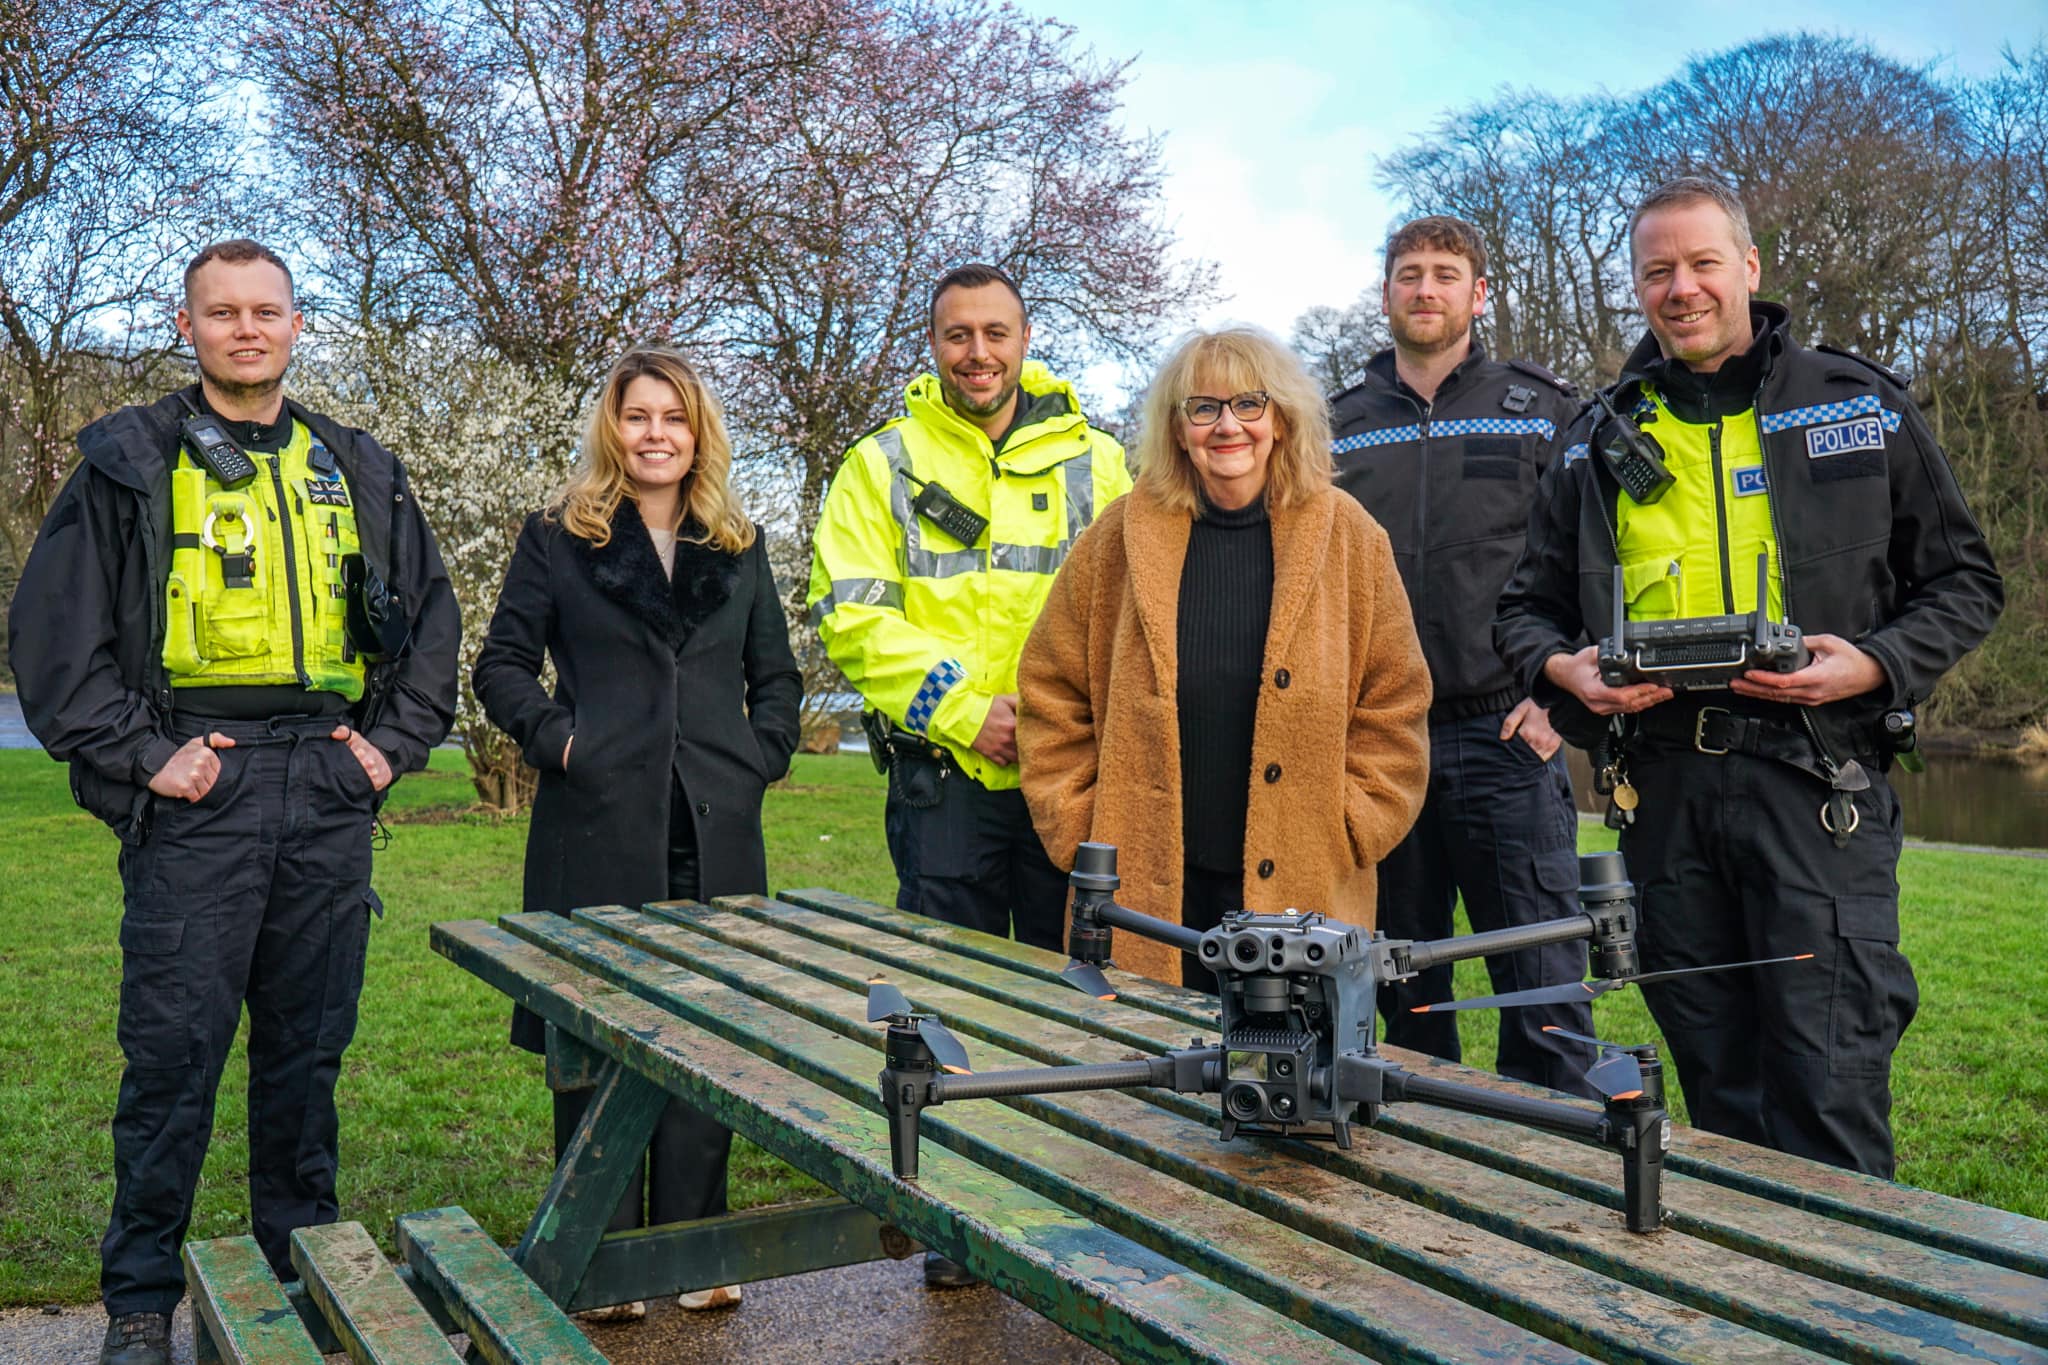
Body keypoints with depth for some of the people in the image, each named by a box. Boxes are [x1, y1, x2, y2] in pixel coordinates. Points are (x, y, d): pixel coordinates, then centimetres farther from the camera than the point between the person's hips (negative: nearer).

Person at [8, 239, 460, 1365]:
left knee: (310, 1044, 10)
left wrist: (396, 740, 9)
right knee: (174, 1049, 0)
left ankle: (304, 1266, 24)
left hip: (329, 797, 3)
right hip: (196, 793, -3)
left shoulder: (357, 471, 15)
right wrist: (140, 754, -7)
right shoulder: (128, 462, 4)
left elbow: (431, 615, 20)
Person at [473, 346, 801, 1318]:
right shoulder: (558, 538, 6)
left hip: (715, 835, 3)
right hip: (599, 828, -2)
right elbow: (502, 664, 6)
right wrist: (556, 737, -8)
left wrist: (762, 755, 5)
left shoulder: (739, 547, 14)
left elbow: (777, 674, 19)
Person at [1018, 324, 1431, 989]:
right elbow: (1052, 693, 7)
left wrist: (1343, 836, -2)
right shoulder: (1122, 538, 3)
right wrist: (1080, 833, 1)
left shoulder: (1348, 537, 3)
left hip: (1299, 891, 0)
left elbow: (1394, 708, 6)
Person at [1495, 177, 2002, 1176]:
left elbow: (1963, 583, 10)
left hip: (1817, 779, -3)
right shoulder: (1602, 442, 14)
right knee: (1716, 1088, 13)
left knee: (1828, 1088, -5)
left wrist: (1875, 666, -9)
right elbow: (1528, 606, 18)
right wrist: (1563, 666, -4)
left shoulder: (1859, 407, 8)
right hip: (1665, 791, 3)